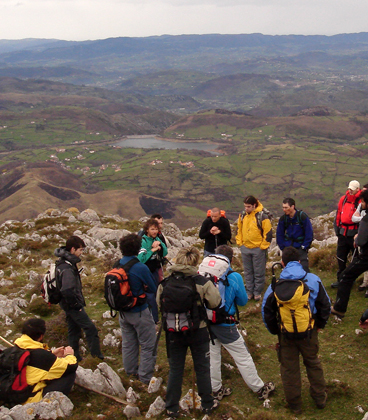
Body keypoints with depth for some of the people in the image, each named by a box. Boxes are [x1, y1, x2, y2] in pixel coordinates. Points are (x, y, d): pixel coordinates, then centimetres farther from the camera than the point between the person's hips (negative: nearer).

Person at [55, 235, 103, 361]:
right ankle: (96, 356, -2)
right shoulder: (67, 268, -24)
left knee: (74, 331, 17)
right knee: (90, 328, -6)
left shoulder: (63, 262, 9)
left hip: (68, 305, 10)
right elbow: (67, 291, -35)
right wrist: (76, 305, -22)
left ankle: (75, 358, 25)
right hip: (72, 305, -10)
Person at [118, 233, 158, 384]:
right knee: (148, 345, 8)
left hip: (123, 313, 6)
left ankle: (131, 371, 35)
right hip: (140, 312, -6)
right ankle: (145, 376, 12)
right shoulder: (141, 268, -23)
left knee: (128, 343, 21)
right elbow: (153, 289, -12)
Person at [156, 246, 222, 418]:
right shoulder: (202, 282, -16)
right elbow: (216, 303, -10)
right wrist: (212, 284, 5)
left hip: (174, 333, 1)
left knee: (175, 370, 15)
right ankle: (207, 404, 31)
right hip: (198, 332, -1)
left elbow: (159, 303, 1)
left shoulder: (165, 283, -11)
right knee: (202, 369, 17)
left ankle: (172, 408, 25)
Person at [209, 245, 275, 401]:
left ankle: (216, 389, 30)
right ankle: (259, 388, 24)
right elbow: (243, 301, -3)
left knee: (212, 355, 19)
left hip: (206, 322, 3)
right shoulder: (234, 277, -15)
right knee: (243, 357, 10)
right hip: (224, 325, -3)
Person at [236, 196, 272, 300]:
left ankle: (257, 292, 17)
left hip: (258, 249, -5)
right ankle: (249, 292, 22)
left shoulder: (262, 216, -13)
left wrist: (263, 246, -10)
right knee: (248, 272, 13)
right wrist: (239, 242, 9)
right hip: (245, 248, 5)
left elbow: (268, 233, -10)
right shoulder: (242, 216, 3)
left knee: (259, 272, 5)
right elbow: (239, 230, 16)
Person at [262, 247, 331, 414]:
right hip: (309, 331, 1)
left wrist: (275, 330, 8)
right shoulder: (314, 280, -10)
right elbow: (325, 304, -1)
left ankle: (294, 405, 27)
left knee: (289, 368, 14)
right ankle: (320, 398, 37)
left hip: (286, 334, -1)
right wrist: (320, 324, 14)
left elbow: (267, 311, -5)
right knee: (313, 362, 23)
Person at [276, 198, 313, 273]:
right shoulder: (283, 218, -2)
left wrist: (304, 247, -9)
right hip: (288, 248, 4)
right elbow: (279, 234, 9)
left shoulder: (302, 216, -13)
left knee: (304, 268, -10)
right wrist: (283, 247, 2)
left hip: (300, 247, -4)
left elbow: (309, 233, -7)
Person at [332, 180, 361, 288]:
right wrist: (337, 229, 13)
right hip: (343, 233, 6)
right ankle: (340, 279, 23)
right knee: (340, 256, 12)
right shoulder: (343, 199, 9)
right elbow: (338, 215, 16)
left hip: (354, 233, -6)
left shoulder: (361, 200, -9)